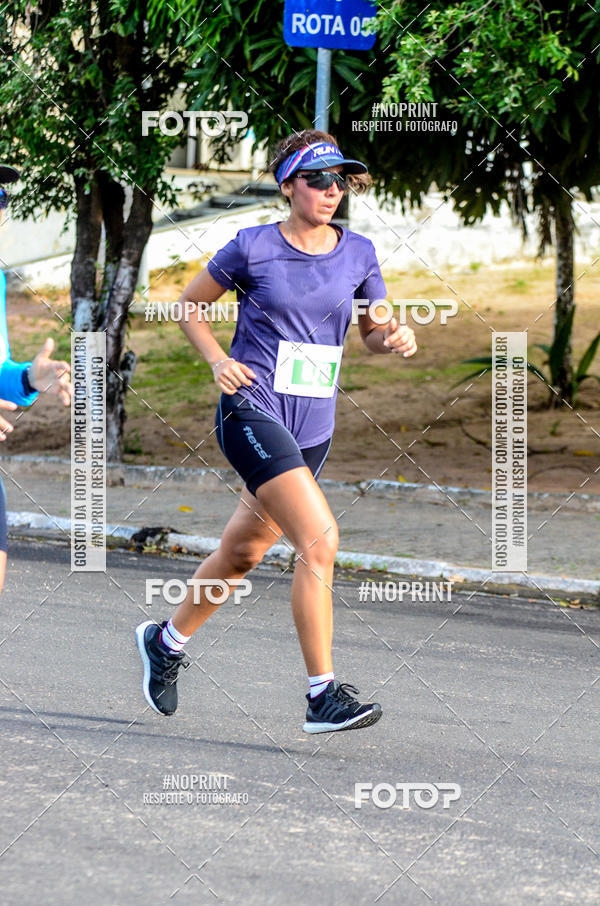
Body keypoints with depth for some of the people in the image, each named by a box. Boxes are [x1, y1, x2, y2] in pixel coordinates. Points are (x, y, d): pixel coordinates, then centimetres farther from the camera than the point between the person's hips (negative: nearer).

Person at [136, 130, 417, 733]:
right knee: (319, 538, -22)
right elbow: (189, 305, 7)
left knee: (242, 552, 18)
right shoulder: (253, 248, -6)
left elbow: (372, 333, 16)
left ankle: (166, 640, 42)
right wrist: (218, 361, -8)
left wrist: (395, 338, -7)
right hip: (252, 411, -6)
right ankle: (323, 695, -20)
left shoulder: (357, 253, 6)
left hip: (313, 427, 6)